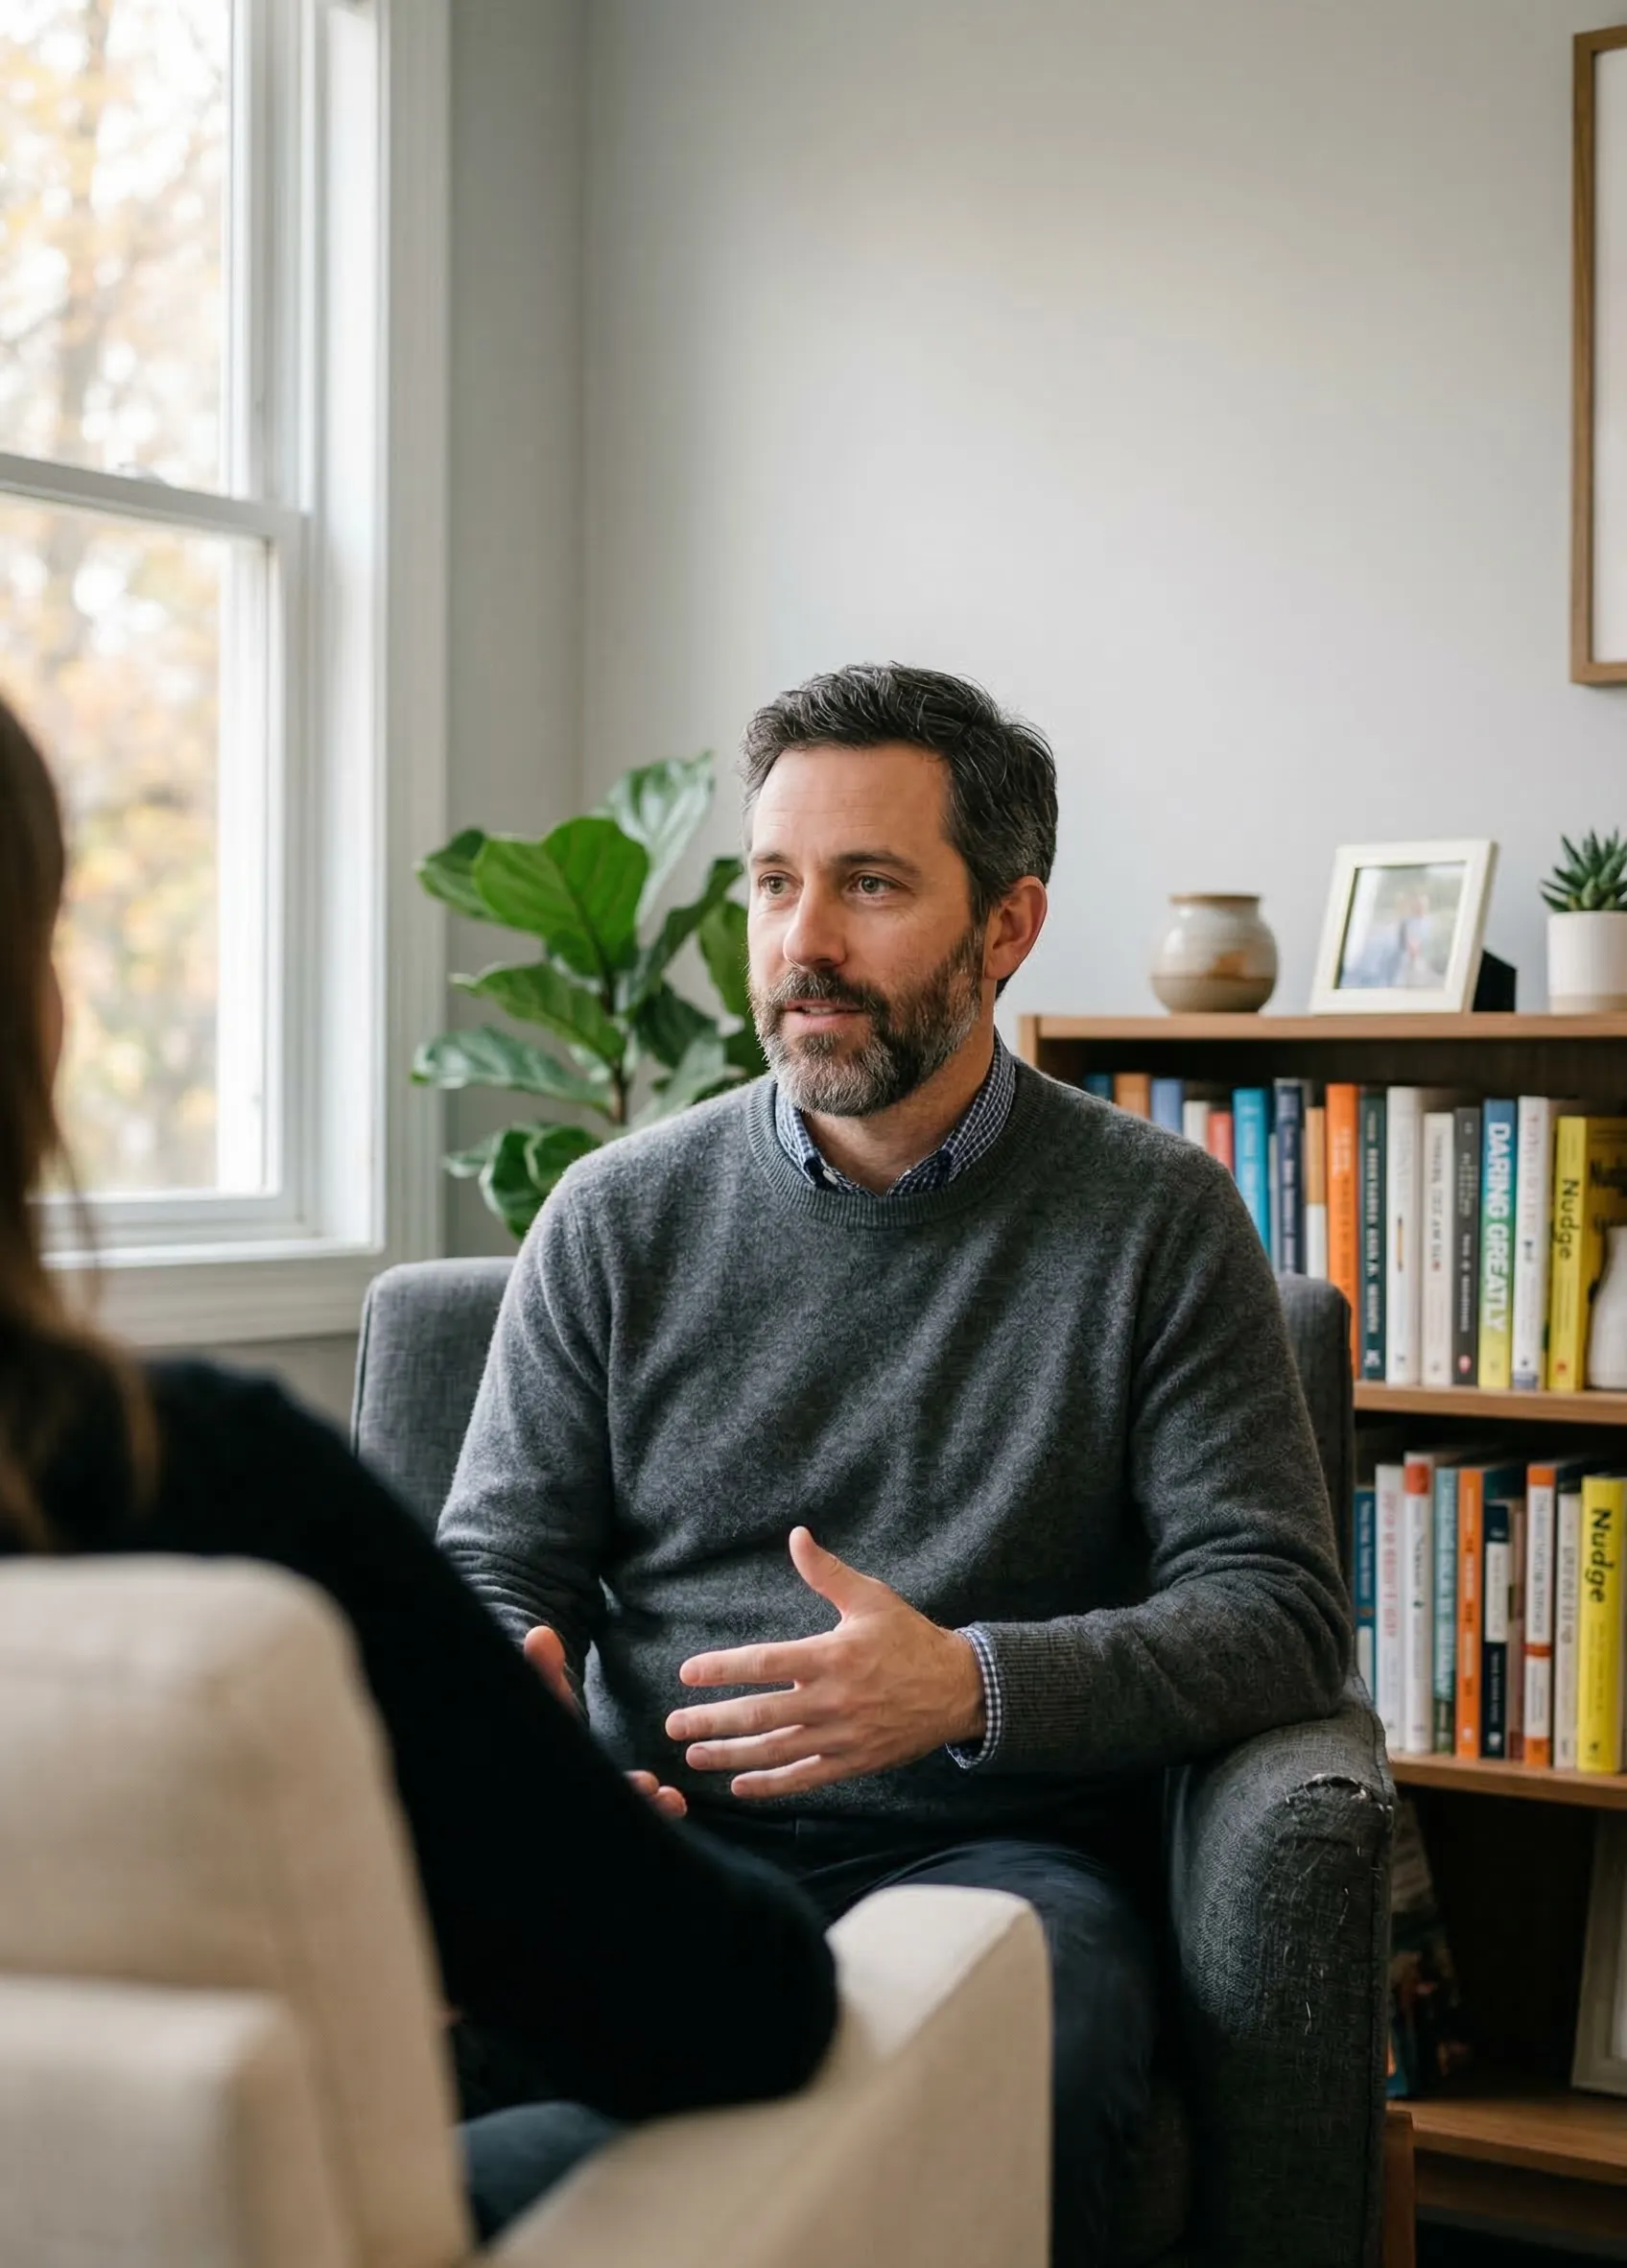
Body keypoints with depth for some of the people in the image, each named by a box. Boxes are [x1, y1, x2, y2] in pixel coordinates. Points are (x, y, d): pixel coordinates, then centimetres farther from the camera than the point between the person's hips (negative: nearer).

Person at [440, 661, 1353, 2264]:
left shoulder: (1158, 1218, 5)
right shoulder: (618, 1217, 11)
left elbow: (1277, 1608, -1)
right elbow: (490, 1570, 12)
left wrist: (971, 1682, -18)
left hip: (990, 1846, -1)